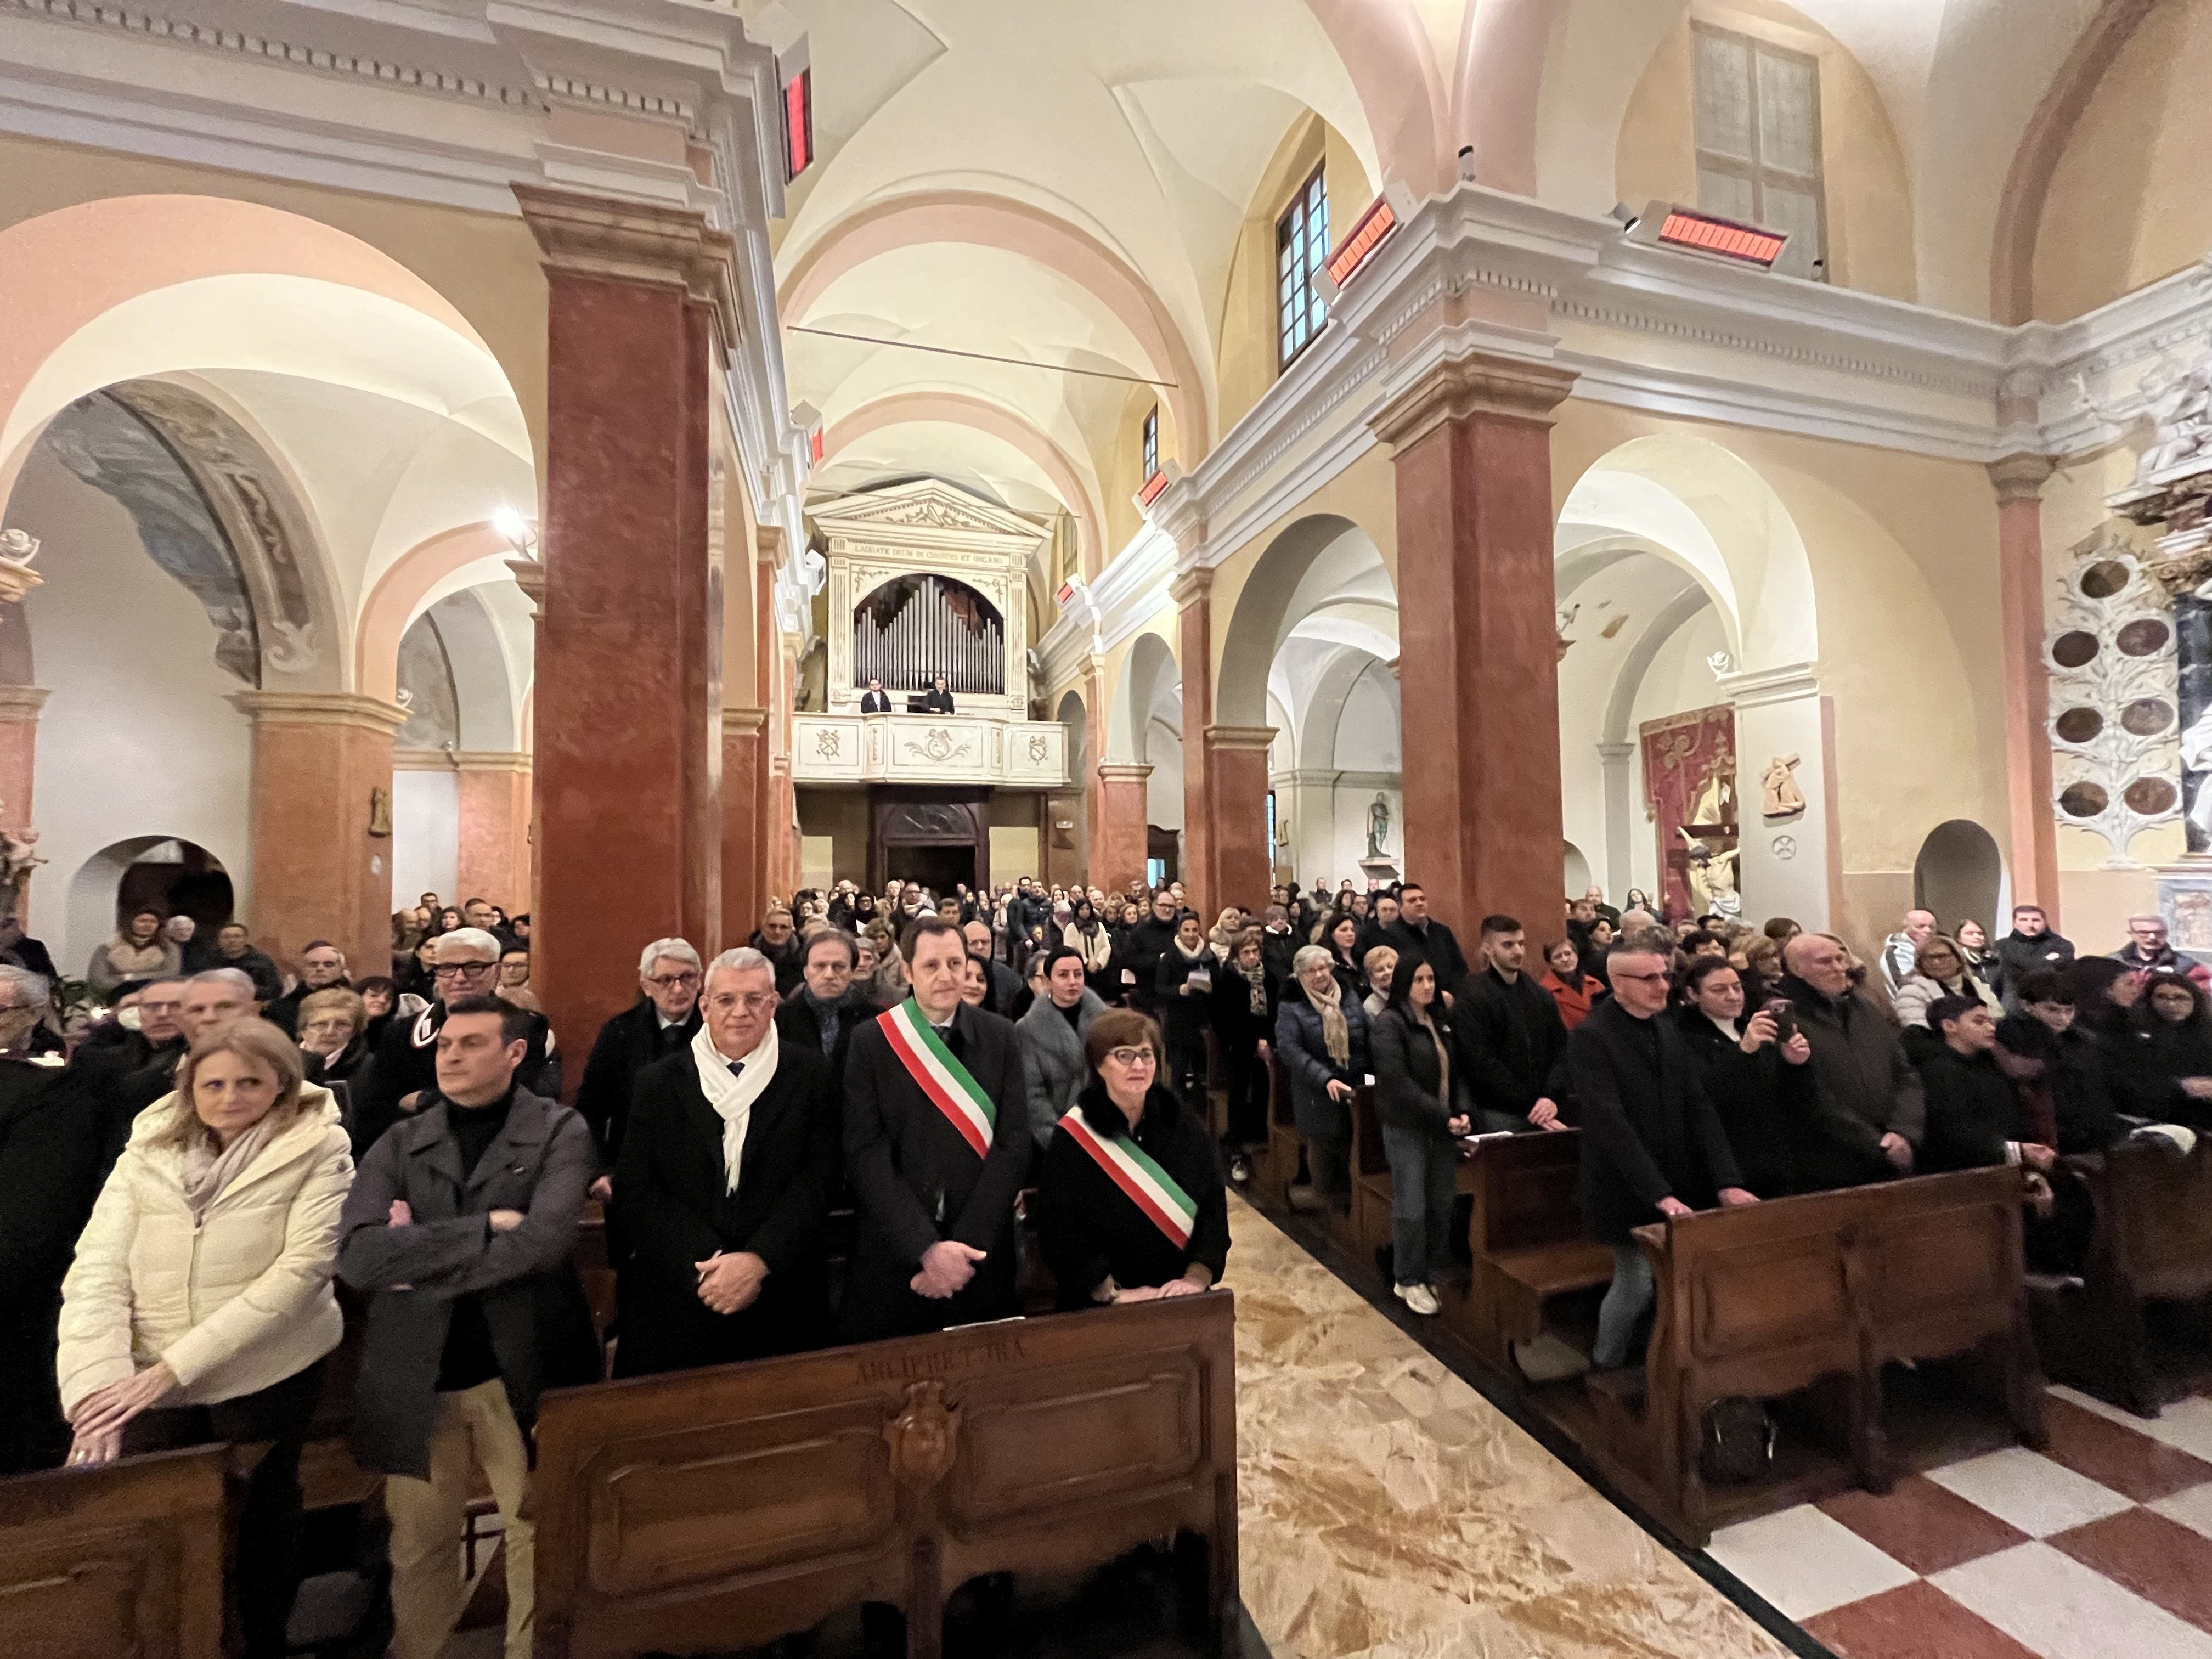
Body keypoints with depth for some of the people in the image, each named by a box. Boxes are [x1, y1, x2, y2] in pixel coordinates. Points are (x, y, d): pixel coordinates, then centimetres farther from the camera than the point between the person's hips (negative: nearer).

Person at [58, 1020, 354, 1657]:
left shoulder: (318, 1149, -11)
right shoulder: (149, 1147, -1)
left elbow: (301, 1269, -17)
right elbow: (98, 1266, -5)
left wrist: (174, 1367, -19)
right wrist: (96, 1381, -18)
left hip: (266, 1373, -2)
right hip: (149, 1379, 2)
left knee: (259, 1517, 15)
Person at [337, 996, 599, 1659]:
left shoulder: (560, 1132, -9)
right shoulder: (399, 1142, 2)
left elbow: (546, 1239, -22)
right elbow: (356, 1257, -11)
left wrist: (419, 1258, -13)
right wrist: (485, 1225, -20)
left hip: (524, 1372, -2)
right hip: (416, 1375, 3)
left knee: (539, 1537, 13)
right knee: (416, 1545, 19)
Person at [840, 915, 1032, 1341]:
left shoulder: (1001, 1037, -2)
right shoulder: (870, 1042, -6)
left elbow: (1015, 1143, -5)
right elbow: (865, 1155, -10)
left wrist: (966, 1246, -13)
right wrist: (926, 1247, -16)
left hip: (980, 1256, 1)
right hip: (892, 1257, -1)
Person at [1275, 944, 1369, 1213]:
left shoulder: (1350, 999, 7)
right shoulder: (1291, 1008, -7)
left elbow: (1369, 1038, 11)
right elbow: (1290, 1049, -18)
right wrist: (1326, 1079, -27)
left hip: (1356, 1090, 3)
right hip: (1318, 1095, -3)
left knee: (1352, 1145, 9)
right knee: (1321, 1144, 9)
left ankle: (1346, 1192, 30)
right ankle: (1322, 1191, 32)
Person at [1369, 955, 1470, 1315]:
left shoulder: (1441, 1020, 9)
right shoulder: (1388, 1023, -12)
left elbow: (1456, 1071, 12)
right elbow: (1398, 1082, -18)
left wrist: (1462, 1111, -5)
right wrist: (1444, 1117, -17)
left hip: (1442, 1126, 6)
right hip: (1407, 1127, -6)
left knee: (1443, 1205, 9)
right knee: (1411, 1207, 1)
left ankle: (1433, 1276, 26)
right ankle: (1408, 1281, 18)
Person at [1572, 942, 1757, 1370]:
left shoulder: (1668, 1029, 7)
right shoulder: (1590, 1038, -16)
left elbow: (1699, 1107, 2)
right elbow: (1611, 1124, -22)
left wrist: (1727, 1181, -8)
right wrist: (1659, 1194, -24)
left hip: (1680, 1185, 6)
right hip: (1628, 1192, -6)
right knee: (1638, 1284, -1)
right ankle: (1605, 1370, 21)